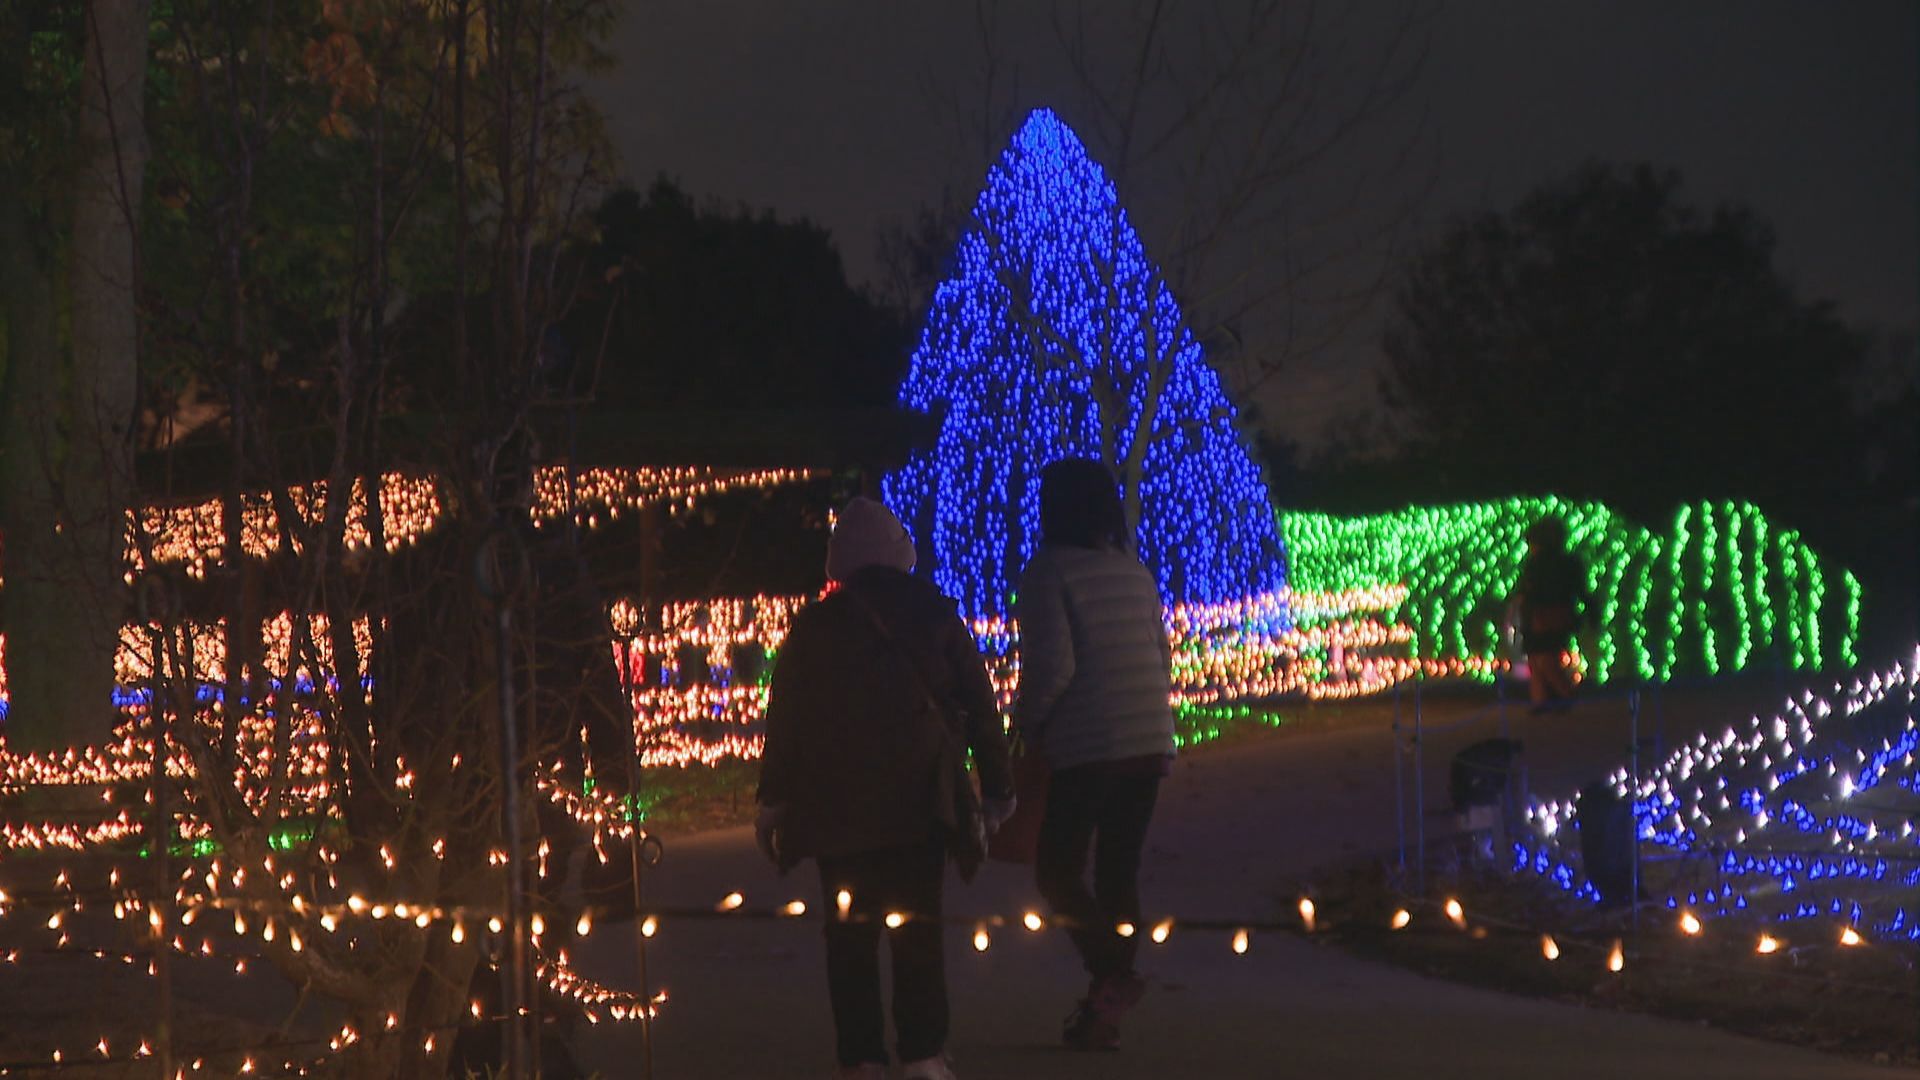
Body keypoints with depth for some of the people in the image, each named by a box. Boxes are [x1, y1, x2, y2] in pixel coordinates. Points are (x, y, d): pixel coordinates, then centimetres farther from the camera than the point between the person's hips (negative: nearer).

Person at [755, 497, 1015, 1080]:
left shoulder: (814, 626, 1)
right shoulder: (935, 617, 3)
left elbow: (785, 722, 2)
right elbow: (979, 707, 2)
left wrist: (774, 801, 8)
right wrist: (997, 785, 7)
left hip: (838, 807, 0)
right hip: (916, 804, 0)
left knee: (851, 933, 5)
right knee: (918, 926, 6)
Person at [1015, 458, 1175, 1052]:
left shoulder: (1049, 570, -9)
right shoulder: (1135, 572, 12)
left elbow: (1052, 664, -16)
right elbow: (1163, 658, 15)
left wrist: (1025, 721, -2)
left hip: (1086, 747, -7)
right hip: (1150, 743, 7)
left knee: (1057, 870, 2)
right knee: (1119, 872, 10)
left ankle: (1111, 974, -18)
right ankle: (1105, 1012, 10)